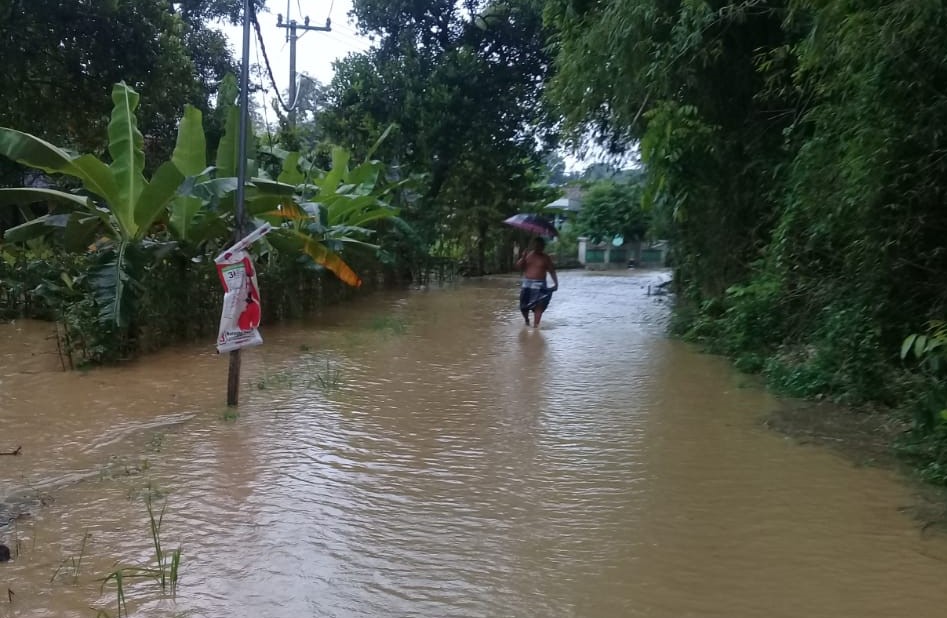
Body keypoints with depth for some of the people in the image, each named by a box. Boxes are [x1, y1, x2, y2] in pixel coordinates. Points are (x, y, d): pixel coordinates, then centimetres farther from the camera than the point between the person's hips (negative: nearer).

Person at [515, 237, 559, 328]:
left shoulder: (546, 258, 2)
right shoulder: (528, 255, 7)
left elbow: (552, 271, 2)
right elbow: (518, 266, 3)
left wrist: (555, 283, -8)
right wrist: (523, 258, -14)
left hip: (539, 285, -2)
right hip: (526, 284, 2)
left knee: (538, 306, -13)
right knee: (523, 306, 4)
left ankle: (535, 325, -13)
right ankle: (526, 320, 32)